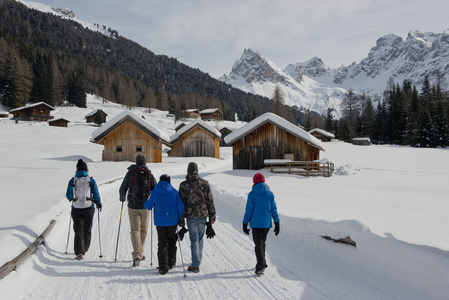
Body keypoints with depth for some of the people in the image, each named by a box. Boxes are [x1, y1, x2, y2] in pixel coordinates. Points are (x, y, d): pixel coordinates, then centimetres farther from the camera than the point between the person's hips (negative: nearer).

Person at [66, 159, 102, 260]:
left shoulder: (72, 181, -3)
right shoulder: (91, 180, -4)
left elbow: (68, 196, 0)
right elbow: (96, 196, -3)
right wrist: (99, 204, 15)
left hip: (76, 209, 0)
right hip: (89, 208, 0)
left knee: (78, 230, 4)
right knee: (87, 229, 17)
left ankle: (79, 252, -7)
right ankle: (84, 249, 30)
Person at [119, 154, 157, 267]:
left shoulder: (130, 173, -1)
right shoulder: (149, 174, 0)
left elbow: (122, 189, 1)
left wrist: (122, 198, 22)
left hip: (133, 206, -1)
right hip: (145, 206, 1)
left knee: (135, 230, 1)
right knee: (143, 229, 15)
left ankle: (136, 255, -12)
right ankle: (140, 253, 25)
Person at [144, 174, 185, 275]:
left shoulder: (154, 192, -2)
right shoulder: (174, 192, -2)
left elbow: (149, 206, 4)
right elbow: (181, 206, -6)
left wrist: (144, 202, 25)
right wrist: (180, 219, 5)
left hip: (160, 222, 0)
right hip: (172, 221, 1)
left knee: (162, 244, 4)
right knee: (171, 242, 17)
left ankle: (163, 267, -2)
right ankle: (171, 263, 25)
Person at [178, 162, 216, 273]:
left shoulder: (183, 185, -5)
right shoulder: (204, 183, -1)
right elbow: (210, 200, 1)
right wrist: (212, 216, 8)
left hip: (191, 216, -2)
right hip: (203, 214, 2)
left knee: (194, 239, 2)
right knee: (200, 237, 20)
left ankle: (195, 265, 4)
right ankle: (199, 257, 38)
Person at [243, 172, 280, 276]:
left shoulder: (252, 194, -6)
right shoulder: (270, 194, 1)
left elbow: (248, 210, -6)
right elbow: (273, 209, 3)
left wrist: (245, 224, 2)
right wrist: (277, 224, 8)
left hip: (255, 224, -3)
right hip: (266, 224, 3)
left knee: (258, 245, 1)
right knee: (262, 242, 20)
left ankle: (261, 266, -12)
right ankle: (262, 263, 30)